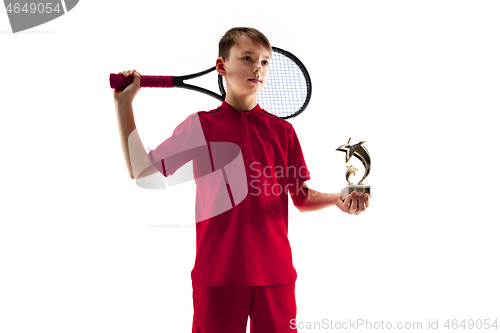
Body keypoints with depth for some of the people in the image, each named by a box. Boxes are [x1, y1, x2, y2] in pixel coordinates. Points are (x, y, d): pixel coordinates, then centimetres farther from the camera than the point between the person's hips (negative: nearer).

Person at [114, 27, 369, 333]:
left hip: (275, 272, 2)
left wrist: (339, 200, -10)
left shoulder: (282, 130, 7)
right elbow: (140, 169, 4)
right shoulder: (200, 126, 3)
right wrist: (124, 104, 1)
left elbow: (302, 197, 9)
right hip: (217, 272, -1)